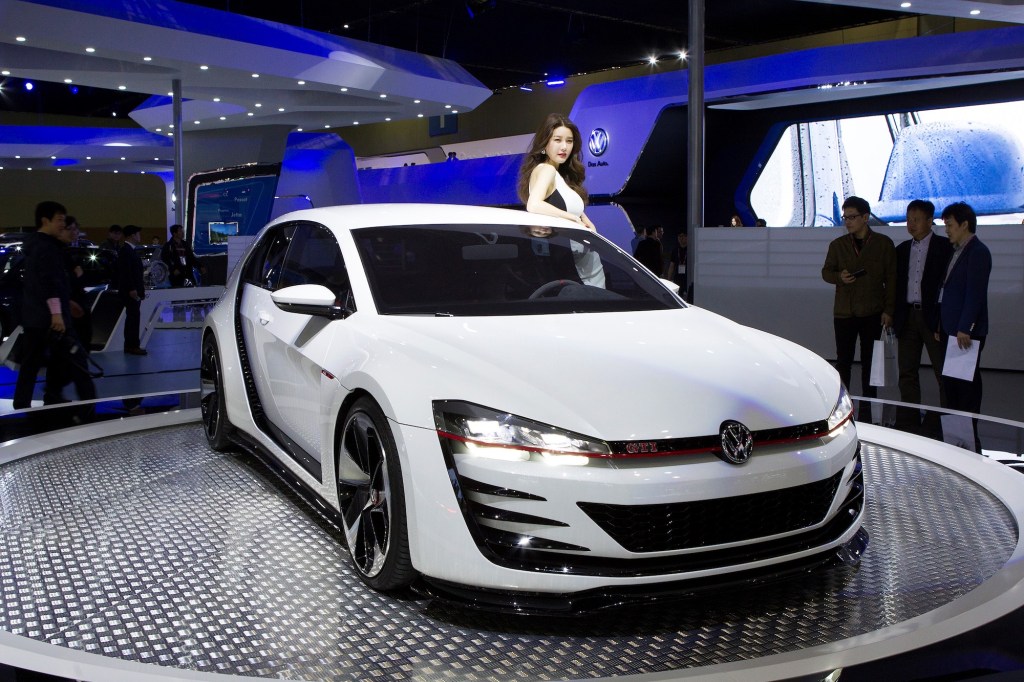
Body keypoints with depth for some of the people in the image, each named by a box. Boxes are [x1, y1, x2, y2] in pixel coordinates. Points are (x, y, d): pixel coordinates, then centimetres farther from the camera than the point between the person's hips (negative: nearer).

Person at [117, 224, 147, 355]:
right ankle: (132, 346, -6)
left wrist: (141, 283, 21)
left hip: (134, 291, 10)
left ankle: (131, 345, 17)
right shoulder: (125, 250, -15)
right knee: (133, 318, -8)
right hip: (130, 291, -10)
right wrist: (132, 289, -23)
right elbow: (125, 271, -21)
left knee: (133, 318, 12)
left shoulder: (129, 250, 16)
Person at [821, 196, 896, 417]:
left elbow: (891, 278, 2)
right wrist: (839, 277, -13)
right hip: (844, 312, 1)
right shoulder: (837, 245, 8)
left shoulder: (883, 244, 2)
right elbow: (826, 272, 11)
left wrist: (889, 310, -5)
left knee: (869, 362, 5)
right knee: (843, 361, 1)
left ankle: (866, 410, 11)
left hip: (872, 313, -1)